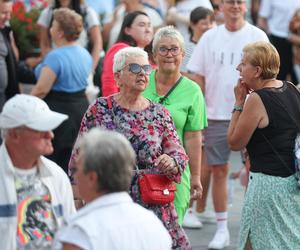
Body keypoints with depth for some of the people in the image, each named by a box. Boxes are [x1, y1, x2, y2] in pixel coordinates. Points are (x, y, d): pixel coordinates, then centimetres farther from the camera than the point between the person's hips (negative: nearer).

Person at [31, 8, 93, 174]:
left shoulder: (55, 57, -19)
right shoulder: (85, 54, 8)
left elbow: (41, 90, -21)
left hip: (58, 109, -8)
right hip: (81, 106, 8)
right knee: (72, 160, 12)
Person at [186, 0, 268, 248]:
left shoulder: (257, 36, 0)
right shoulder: (210, 37, 7)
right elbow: (199, 78, 9)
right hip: (216, 115, 2)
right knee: (219, 170, 5)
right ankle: (222, 229, 14)